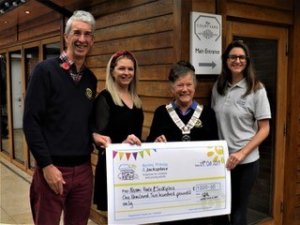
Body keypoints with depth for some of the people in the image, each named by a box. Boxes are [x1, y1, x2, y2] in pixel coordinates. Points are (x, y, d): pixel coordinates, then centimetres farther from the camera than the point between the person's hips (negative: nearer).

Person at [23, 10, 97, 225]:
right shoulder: (45, 70, -8)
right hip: (53, 168, -5)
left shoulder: (91, 79, 10)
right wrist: (47, 165, -14)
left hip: (83, 168, 6)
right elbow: (31, 122, -12)